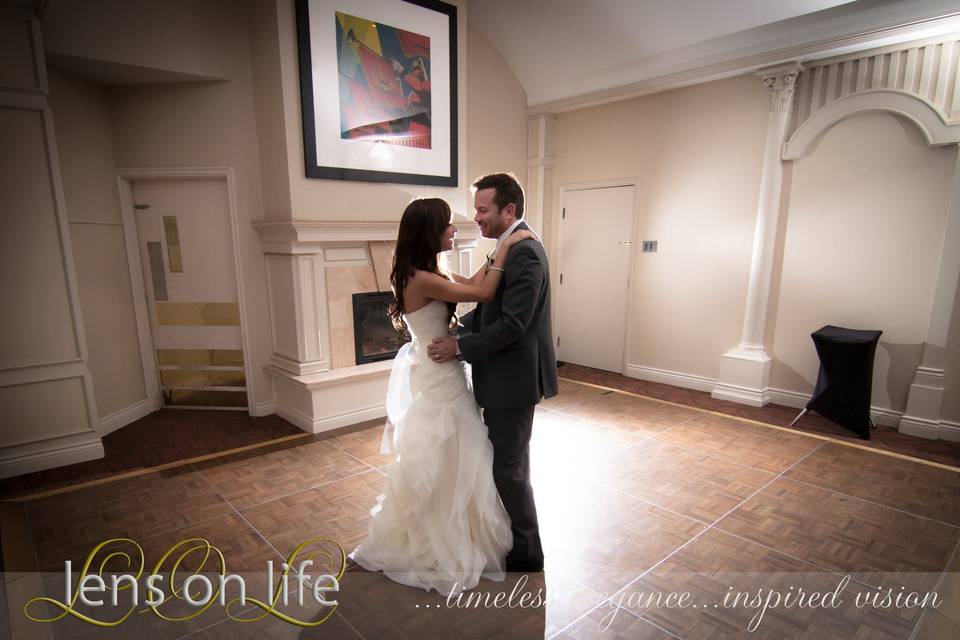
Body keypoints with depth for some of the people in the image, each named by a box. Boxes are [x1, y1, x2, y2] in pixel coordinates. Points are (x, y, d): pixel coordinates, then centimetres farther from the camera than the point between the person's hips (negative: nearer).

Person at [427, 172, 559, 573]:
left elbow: (512, 324, -26)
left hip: (514, 377, -10)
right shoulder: (510, 247, 11)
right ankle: (509, 536, 41)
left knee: (509, 466, 4)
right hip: (505, 374, 10)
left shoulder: (523, 253, -21)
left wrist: (460, 347, -19)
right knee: (502, 460, 21)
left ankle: (526, 554, 24)